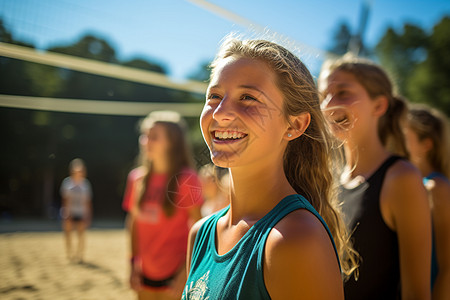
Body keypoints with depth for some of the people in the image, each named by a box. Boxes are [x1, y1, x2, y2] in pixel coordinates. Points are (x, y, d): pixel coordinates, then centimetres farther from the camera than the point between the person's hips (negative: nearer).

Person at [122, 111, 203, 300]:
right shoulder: (137, 178, 4)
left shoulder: (185, 179, -10)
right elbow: (133, 222, 10)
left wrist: (185, 274, -14)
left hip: (174, 275, -5)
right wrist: (134, 264, 7)